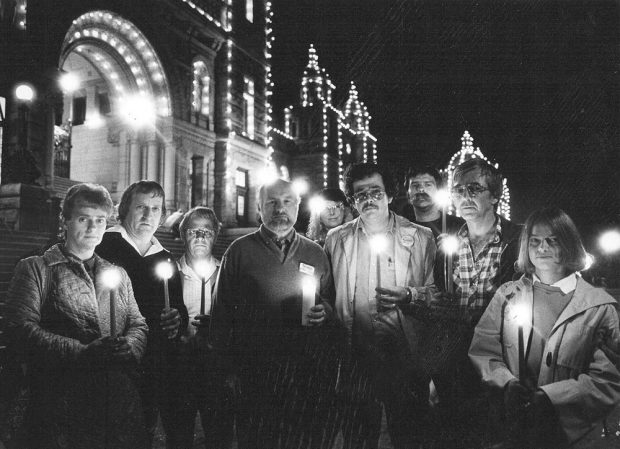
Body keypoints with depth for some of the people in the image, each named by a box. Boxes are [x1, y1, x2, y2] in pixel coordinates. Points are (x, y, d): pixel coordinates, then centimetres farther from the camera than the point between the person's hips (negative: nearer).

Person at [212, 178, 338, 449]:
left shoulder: (315, 254, 11)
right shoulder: (239, 251, 3)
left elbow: (331, 302, 20)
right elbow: (222, 312, 3)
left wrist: (324, 312, -4)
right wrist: (229, 368, -2)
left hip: (309, 370, 2)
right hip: (255, 372, -2)